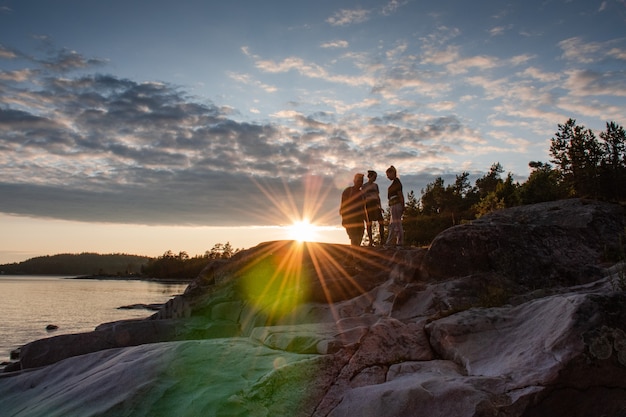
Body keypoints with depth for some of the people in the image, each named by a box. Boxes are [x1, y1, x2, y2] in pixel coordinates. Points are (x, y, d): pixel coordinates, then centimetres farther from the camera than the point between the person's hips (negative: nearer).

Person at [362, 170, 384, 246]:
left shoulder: (376, 185, 17)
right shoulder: (364, 186, 0)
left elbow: (378, 196, 18)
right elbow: (362, 197, -4)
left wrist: (380, 207, 10)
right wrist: (363, 208, -14)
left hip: (375, 205, 5)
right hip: (368, 205, -5)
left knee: (381, 222, -6)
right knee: (369, 224, -5)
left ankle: (382, 240, -2)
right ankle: (370, 241, 0)